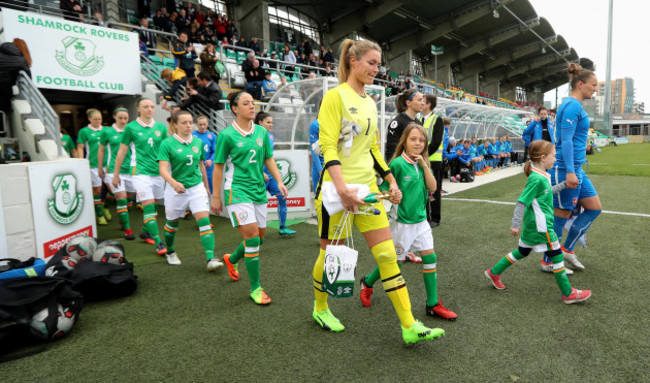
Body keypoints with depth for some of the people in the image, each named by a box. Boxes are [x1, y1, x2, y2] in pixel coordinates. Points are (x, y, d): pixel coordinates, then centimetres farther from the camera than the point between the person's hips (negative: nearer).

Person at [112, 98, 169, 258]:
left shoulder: (161, 127, 7)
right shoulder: (131, 127, -2)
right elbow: (122, 152, 4)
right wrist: (116, 174, 7)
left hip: (158, 172, 4)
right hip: (141, 172, -4)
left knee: (152, 205, 14)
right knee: (148, 206, -11)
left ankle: (145, 232, 37)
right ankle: (159, 243, -8)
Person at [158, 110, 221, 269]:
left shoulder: (198, 142, 4)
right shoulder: (167, 143, -9)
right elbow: (163, 169, -19)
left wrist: (206, 186, 22)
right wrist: (174, 183, -38)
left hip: (197, 187, 3)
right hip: (175, 189, -2)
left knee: (204, 221, -11)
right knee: (172, 223, 15)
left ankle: (211, 259, -13)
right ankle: (170, 252, 42)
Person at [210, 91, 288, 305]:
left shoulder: (261, 132, 8)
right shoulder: (227, 135, -7)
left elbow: (268, 159, 15)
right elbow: (218, 167, -3)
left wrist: (279, 181, 3)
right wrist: (216, 197, -3)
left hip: (258, 190, 6)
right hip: (237, 191, -6)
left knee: (259, 237, 12)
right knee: (252, 236, -13)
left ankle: (232, 259, 43)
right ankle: (255, 288, 3)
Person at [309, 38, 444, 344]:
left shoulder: (370, 103, 16)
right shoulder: (336, 96, -7)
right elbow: (328, 146, -17)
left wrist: (391, 181, 16)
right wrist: (341, 187, -29)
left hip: (367, 188, 7)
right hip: (337, 190, -7)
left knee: (387, 255, 3)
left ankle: (409, 326, 11)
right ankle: (320, 309, 35)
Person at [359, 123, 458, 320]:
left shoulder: (422, 163, 6)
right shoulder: (398, 163, -14)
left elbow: (433, 187, -4)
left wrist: (424, 165, -10)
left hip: (420, 219, 6)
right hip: (402, 221, -6)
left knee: (430, 258, 4)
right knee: (395, 260, 6)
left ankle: (432, 304, 16)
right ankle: (367, 283, 32)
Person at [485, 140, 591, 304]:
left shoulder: (541, 176, 8)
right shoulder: (537, 179, -22)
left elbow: (548, 191, 28)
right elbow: (521, 202, -23)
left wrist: (564, 184, 23)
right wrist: (516, 225, -21)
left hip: (532, 225, 10)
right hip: (541, 226, -10)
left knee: (522, 252, 19)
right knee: (556, 255, 1)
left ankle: (494, 272, 27)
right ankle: (568, 294, 14)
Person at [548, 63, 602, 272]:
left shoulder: (575, 105, 16)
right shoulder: (572, 106, -14)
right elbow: (566, 140, -22)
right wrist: (569, 172, -27)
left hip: (576, 168, 10)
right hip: (566, 169, -10)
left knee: (594, 208, 13)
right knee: (561, 216, 0)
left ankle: (567, 250, 22)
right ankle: (548, 262, 14)